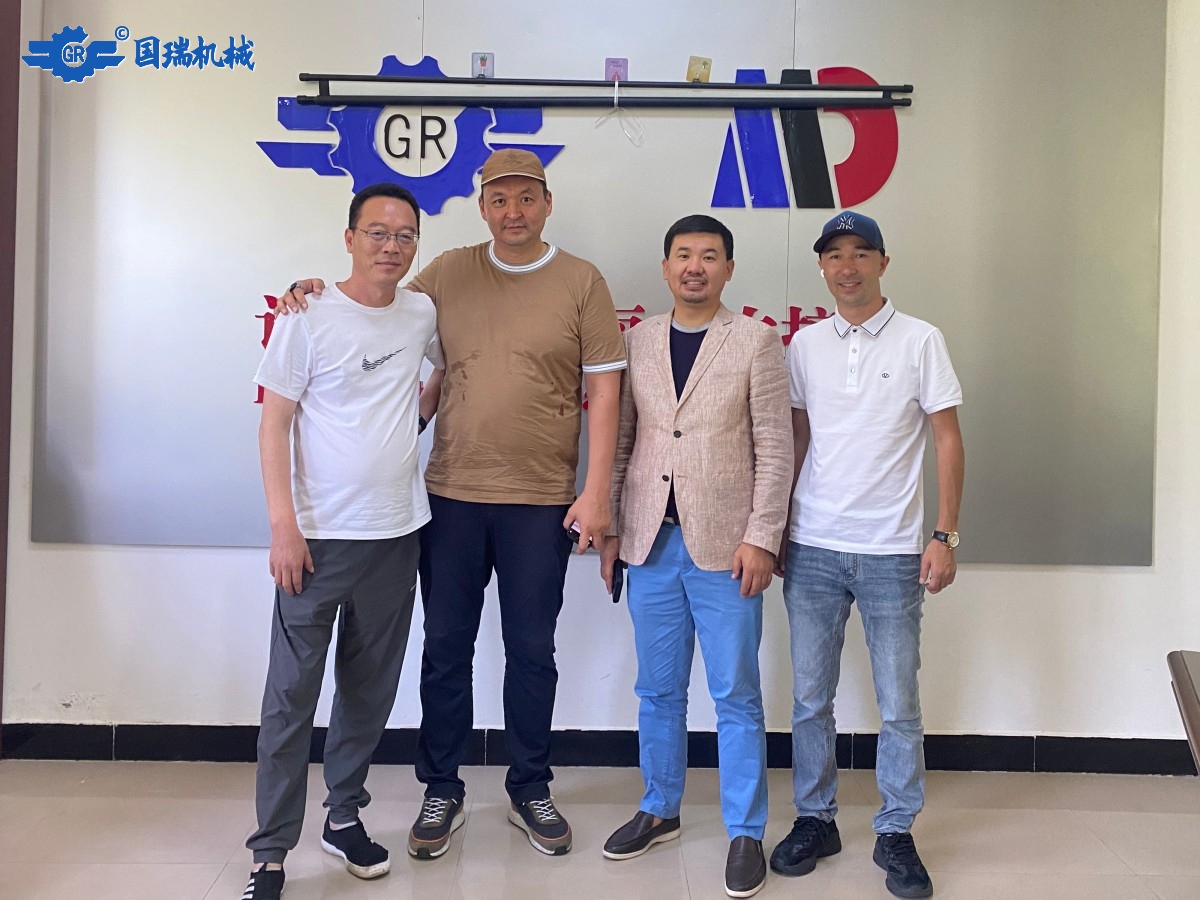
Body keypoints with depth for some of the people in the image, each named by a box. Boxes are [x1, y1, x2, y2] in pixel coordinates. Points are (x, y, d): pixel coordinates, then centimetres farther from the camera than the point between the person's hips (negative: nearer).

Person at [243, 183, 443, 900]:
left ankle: (345, 815, 31)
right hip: (319, 537, -4)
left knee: (371, 690, 14)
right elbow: (274, 424, -7)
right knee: (293, 694, -1)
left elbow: (451, 364, 29)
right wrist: (284, 526, -13)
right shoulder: (310, 320, -7)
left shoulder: (421, 313, 7)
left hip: (397, 534, 5)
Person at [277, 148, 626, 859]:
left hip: (541, 502, -2)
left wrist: (596, 494, -8)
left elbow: (604, 393, -3)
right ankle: (442, 791, 28)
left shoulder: (582, 282, 0)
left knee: (532, 652, 11)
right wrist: (319, 295, -2)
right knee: (446, 649, 10)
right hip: (452, 494, 2)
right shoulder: (447, 273, 6)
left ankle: (531, 791, 29)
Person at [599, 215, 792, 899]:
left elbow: (775, 448, -4)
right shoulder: (636, 341, 9)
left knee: (736, 695, 4)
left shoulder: (756, 341, 0)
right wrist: (609, 529, 7)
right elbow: (620, 441, 10)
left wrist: (761, 537, -10)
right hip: (651, 540, 4)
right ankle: (660, 811, 32)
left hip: (725, 543, -3)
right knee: (658, 690, 15)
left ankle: (746, 833, 19)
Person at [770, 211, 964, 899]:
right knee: (810, 697, 9)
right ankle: (816, 819, 26)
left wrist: (945, 537, -7)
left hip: (892, 551, -2)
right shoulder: (805, 344, 7)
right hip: (812, 547, 3)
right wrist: (777, 529, 8)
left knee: (900, 705, 5)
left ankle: (897, 833, 22)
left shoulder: (920, 340, -1)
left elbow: (949, 441, 0)